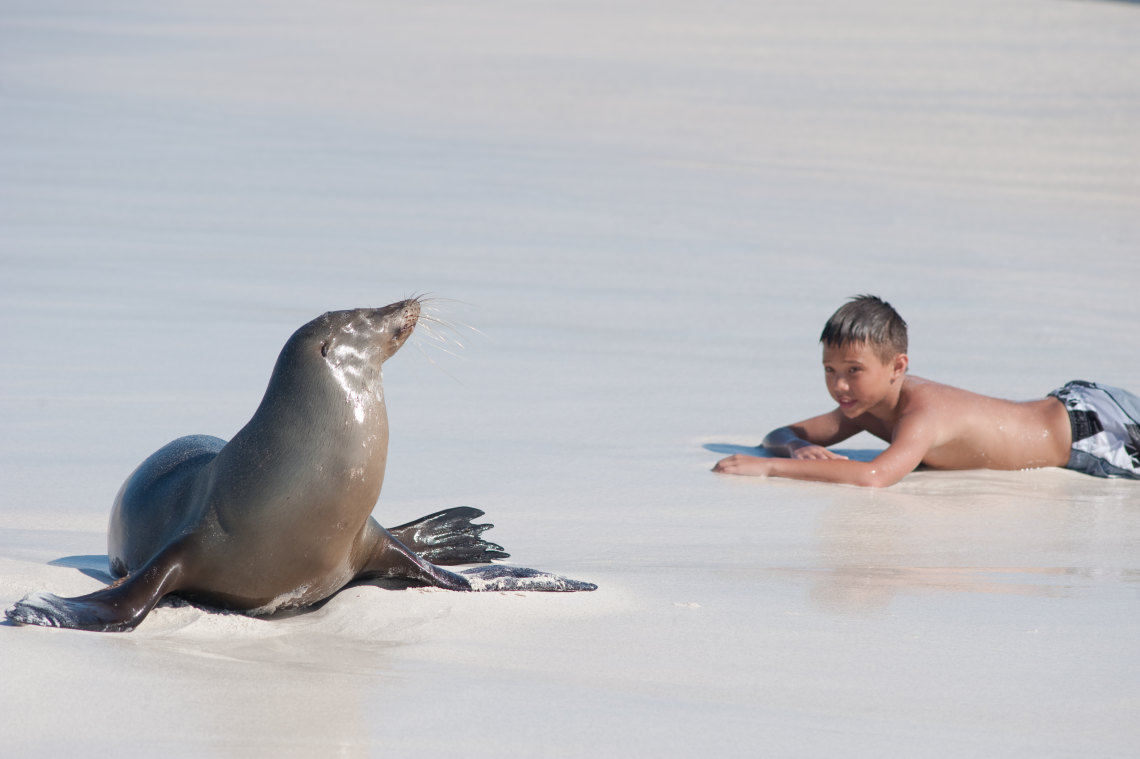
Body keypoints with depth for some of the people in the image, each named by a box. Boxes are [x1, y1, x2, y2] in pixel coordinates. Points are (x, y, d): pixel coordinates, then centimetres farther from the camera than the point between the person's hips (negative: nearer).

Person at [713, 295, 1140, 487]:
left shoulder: (921, 415, -36)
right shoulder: (866, 402, -10)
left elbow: (874, 476, -54)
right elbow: (778, 437, -4)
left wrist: (769, 467, -54)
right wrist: (801, 449, -30)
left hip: (1087, 429, -7)